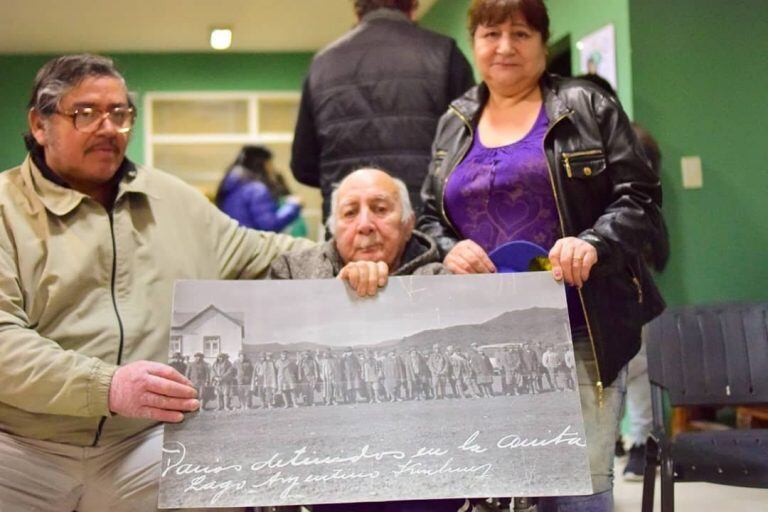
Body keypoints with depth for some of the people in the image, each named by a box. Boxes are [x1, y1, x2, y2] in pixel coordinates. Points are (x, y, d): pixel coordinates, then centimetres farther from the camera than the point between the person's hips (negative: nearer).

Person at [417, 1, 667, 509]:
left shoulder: (587, 108, 3)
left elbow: (640, 198, -1)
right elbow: (429, 217, 18)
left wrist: (594, 244, -20)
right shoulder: (454, 125, 15)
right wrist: (448, 250, -4)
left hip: (580, 334, -3)